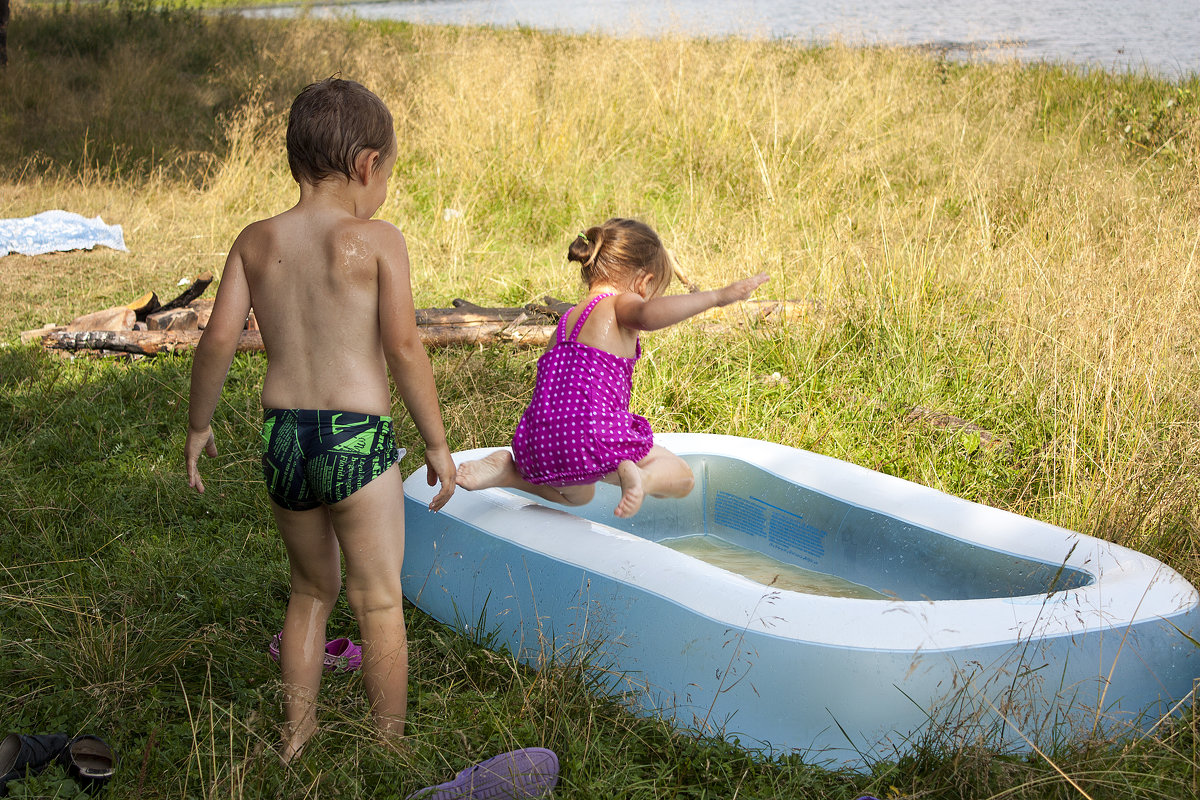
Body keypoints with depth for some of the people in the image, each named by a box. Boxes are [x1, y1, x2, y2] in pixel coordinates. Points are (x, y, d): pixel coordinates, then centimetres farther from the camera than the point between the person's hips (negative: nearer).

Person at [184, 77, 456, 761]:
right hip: (358, 438, -5)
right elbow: (404, 350, -11)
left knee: (312, 590, 23)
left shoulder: (255, 241, 4)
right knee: (379, 602, 7)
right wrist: (438, 442, -3)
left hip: (282, 434, 5)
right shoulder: (377, 240, -8)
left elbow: (219, 340, 0)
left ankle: (296, 733, 32)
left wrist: (198, 425, 13)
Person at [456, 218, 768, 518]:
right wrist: (716, 296, -20)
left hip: (539, 444, 7)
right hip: (593, 432, -7)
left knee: (578, 495, 40)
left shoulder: (568, 317, 25)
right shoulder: (621, 304, 0)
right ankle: (636, 475, -20)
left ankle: (509, 470, 12)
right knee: (681, 477, 15)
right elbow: (650, 315, -26)